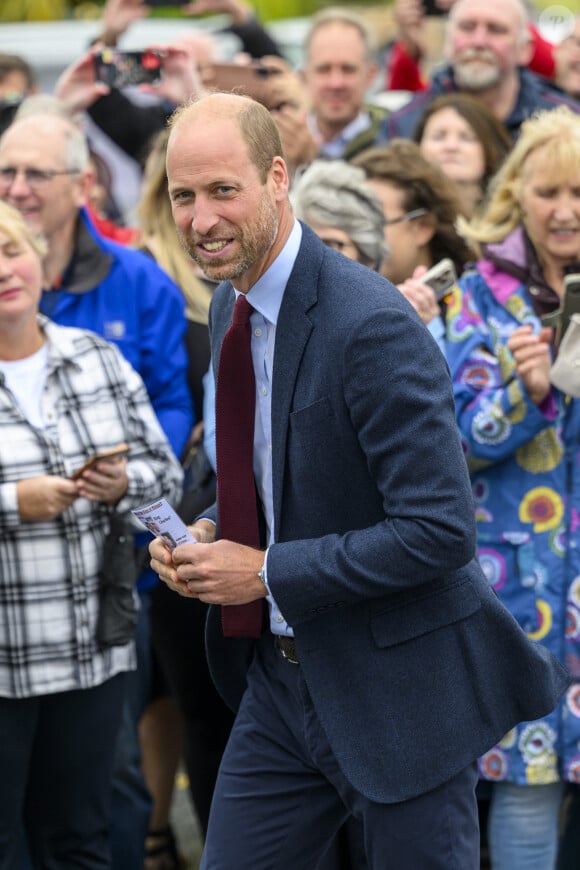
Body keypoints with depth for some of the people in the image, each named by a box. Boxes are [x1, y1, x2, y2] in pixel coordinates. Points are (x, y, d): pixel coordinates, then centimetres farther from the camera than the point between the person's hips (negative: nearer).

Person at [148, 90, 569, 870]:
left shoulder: (373, 327, -23)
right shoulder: (231, 308, 6)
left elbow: (440, 530, -25)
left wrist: (266, 572, -20)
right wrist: (210, 534, 0)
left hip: (399, 686, -8)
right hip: (283, 677, 8)